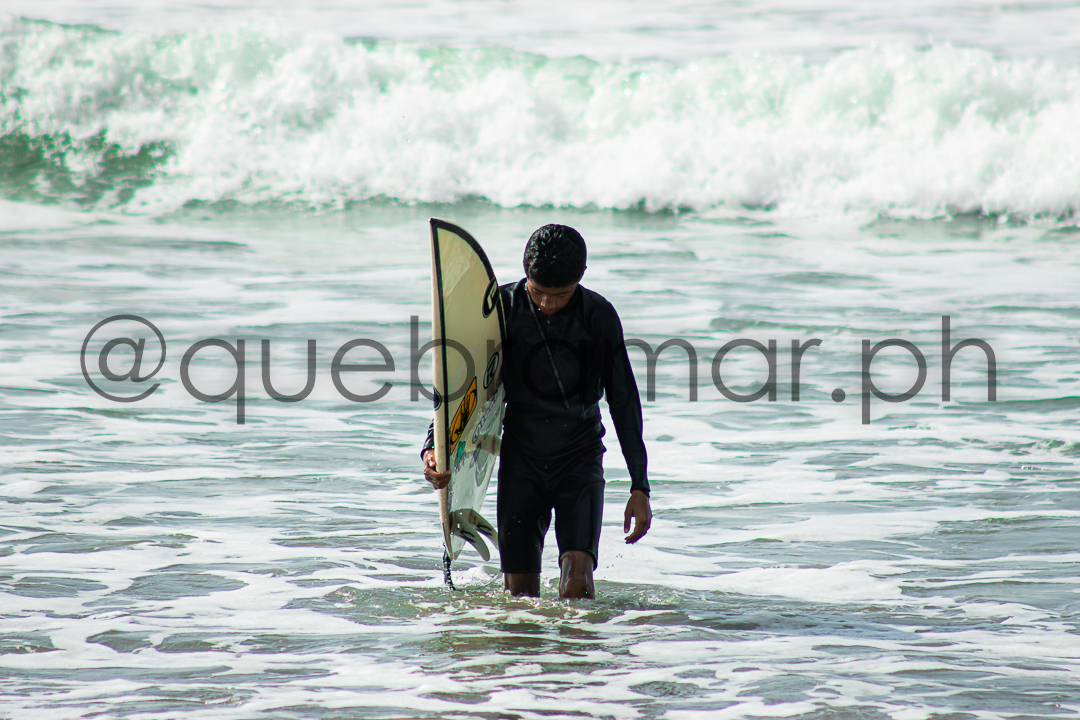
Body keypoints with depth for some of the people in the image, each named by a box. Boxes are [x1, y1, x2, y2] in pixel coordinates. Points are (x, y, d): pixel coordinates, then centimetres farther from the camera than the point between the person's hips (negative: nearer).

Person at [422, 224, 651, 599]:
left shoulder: (598, 316, -7)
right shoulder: (503, 307, -6)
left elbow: (623, 401, -1)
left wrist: (639, 487, -3)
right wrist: (433, 447, -16)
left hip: (580, 458, -1)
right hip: (521, 459, 1)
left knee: (577, 582, -18)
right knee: (519, 593, -2)